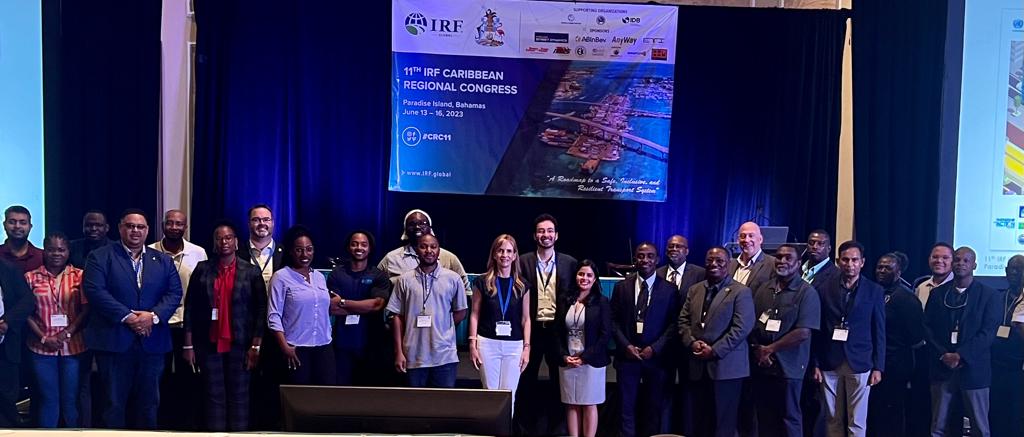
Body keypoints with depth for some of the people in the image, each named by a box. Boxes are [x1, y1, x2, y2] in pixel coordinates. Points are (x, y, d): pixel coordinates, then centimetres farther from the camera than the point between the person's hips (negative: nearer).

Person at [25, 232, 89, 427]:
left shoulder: (79, 276, 3)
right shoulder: (31, 277, 5)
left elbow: (86, 309, -1)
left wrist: (67, 333, -11)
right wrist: (43, 338, -9)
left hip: (73, 347, 0)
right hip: (42, 348, 0)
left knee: (71, 399, 6)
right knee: (48, 399, 7)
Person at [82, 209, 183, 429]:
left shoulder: (163, 261, 13)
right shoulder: (100, 257, 2)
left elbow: (175, 293, 4)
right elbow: (95, 290, -11)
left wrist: (153, 316, -13)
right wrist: (127, 317, -17)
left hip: (152, 342, 3)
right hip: (114, 341, -3)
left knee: (148, 402, 10)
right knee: (114, 402, 4)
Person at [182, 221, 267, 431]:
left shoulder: (251, 271, 3)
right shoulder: (202, 269, 5)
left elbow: (260, 310, 1)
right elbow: (190, 307, 4)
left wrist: (255, 346, -5)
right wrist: (188, 345, -1)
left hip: (239, 345, -1)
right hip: (209, 344, 1)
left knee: (239, 396, 3)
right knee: (214, 396, 4)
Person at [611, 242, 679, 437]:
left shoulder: (669, 289, 1)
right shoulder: (621, 287, 6)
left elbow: (674, 324, -2)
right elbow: (613, 320, 4)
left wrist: (655, 348, -11)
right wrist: (626, 345, -8)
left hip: (656, 357, -1)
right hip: (627, 355, 1)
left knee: (654, 408, 7)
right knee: (627, 407, 3)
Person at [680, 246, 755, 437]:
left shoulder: (741, 292, -6)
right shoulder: (694, 290, 14)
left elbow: (742, 327, -14)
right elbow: (683, 320, 11)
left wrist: (714, 351, -17)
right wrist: (692, 342, -8)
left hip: (726, 366, -5)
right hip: (699, 366, 5)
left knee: (723, 421, 2)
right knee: (700, 420, 11)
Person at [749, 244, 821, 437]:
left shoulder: (807, 292, -8)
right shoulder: (764, 289, 9)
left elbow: (803, 332, -15)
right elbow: (752, 323, 10)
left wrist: (770, 349, -11)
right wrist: (757, 348, -7)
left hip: (787, 367, -5)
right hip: (760, 365, 5)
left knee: (789, 418, 6)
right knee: (764, 417, 12)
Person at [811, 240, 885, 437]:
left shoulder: (874, 291, 2)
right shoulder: (825, 289, 5)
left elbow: (879, 332, 3)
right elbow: (817, 331, 6)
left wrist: (878, 367, -1)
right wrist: (815, 364, 2)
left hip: (859, 364, -1)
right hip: (829, 365, 1)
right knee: (833, 420, 7)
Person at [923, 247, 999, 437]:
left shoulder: (989, 295, 2)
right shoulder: (937, 293, 11)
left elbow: (988, 332, -6)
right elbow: (927, 328, 6)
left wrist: (960, 356, -15)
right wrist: (943, 355, -8)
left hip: (973, 369, -2)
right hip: (942, 368, 2)